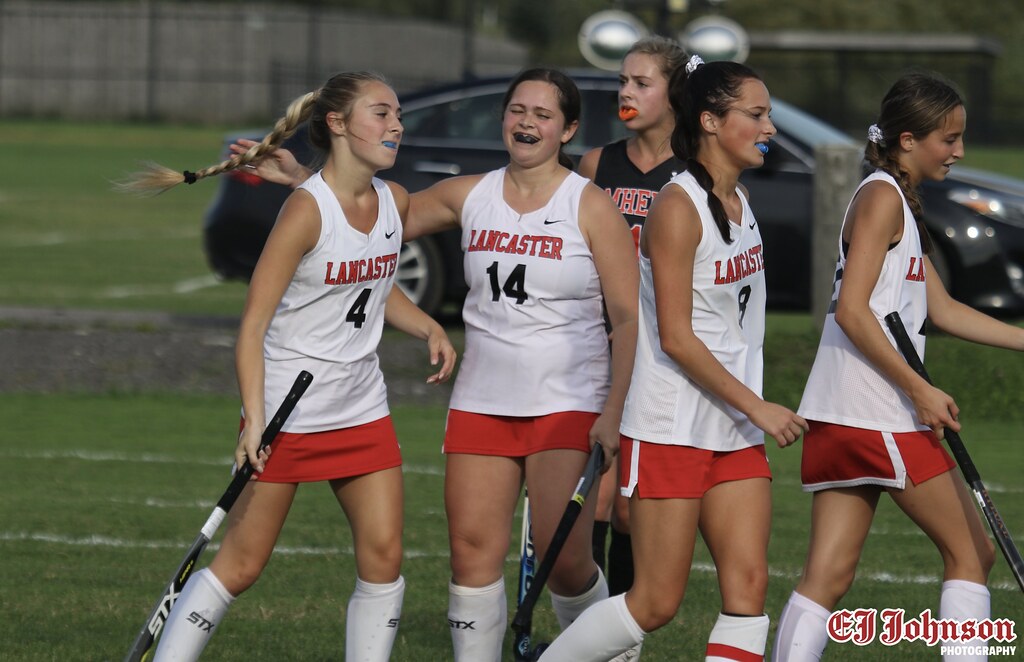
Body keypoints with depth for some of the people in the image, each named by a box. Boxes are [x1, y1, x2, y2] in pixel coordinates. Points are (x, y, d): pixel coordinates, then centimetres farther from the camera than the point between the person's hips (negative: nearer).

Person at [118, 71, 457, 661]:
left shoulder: (396, 202, 4)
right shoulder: (307, 210, -18)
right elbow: (253, 325, -18)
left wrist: (430, 329, 6)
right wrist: (255, 419, -26)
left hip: (364, 411, 7)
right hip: (288, 409, -7)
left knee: (384, 557, -1)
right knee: (240, 565, -3)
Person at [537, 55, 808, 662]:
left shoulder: (739, 201, 10)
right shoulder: (679, 207, -15)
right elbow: (676, 339, -18)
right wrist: (756, 406, -15)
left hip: (737, 431, 8)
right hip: (672, 427, -8)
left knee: (748, 584, -3)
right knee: (656, 603, -5)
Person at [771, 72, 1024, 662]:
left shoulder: (901, 204, 21)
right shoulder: (882, 197, -9)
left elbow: (942, 310, 24)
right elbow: (852, 310, -18)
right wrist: (921, 390, -18)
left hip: (840, 417, 9)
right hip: (878, 415, -9)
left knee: (829, 575, 1)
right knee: (971, 551, 2)